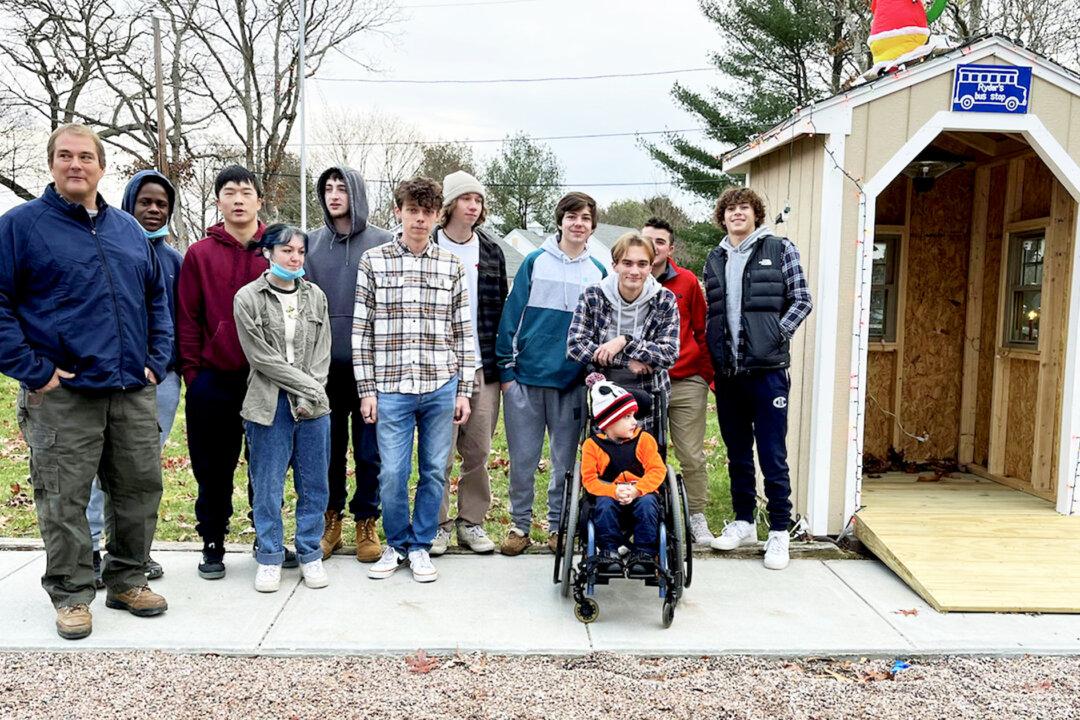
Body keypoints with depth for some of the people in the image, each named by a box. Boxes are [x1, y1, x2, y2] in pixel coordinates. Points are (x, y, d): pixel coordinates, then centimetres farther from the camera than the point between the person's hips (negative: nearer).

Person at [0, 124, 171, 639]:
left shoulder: (128, 229, 14)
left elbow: (156, 297, 20)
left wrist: (156, 359, 8)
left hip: (133, 391, 5)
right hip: (62, 393, -4)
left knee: (141, 486, 10)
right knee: (64, 498, 2)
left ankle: (127, 581, 26)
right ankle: (71, 595, 17)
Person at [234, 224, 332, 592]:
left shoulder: (315, 296, 9)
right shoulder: (248, 298, -2)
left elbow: (322, 352, 6)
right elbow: (261, 357, -7)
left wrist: (310, 395, -7)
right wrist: (308, 386, -9)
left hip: (313, 405, 3)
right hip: (269, 404, -3)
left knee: (313, 484, 8)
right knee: (268, 486, 4)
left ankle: (310, 554, 21)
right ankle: (270, 557, 18)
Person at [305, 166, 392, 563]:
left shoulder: (382, 243, 0)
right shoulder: (311, 244, 8)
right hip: (324, 366, 2)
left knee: (369, 450, 5)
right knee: (328, 448, 11)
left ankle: (366, 522, 20)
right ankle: (330, 519, 26)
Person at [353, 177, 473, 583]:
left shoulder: (451, 266, 7)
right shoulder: (374, 261, 3)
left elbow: (463, 332, 8)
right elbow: (361, 330, 2)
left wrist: (464, 391, 4)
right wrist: (366, 389, -2)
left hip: (441, 387, 2)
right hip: (391, 387, -1)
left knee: (434, 471, 8)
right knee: (392, 473, 2)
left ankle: (420, 546, 25)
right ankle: (396, 545, 24)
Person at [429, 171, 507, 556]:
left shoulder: (491, 251, 13)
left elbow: (500, 308, 14)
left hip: (484, 366, 4)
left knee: (478, 451, 8)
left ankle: (471, 521, 21)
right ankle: (437, 524, 14)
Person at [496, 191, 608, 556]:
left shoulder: (598, 273, 8)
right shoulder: (535, 262, 1)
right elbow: (512, 314, 0)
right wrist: (506, 368, -3)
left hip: (573, 381, 2)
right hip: (526, 376, -1)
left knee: (566, 460, 9)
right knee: (522, 459, 5)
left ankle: (558, 525, 23)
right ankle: (520, 525, 19)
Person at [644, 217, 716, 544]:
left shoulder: (687, 282, 1)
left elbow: (702, 330, 8)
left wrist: (707, 373, 6)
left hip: (687, 383, 0)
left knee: (692, 456, 3)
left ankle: (697, 519, 16)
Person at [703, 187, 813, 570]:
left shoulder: (779, 249, 1)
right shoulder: (715, 259, 14)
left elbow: (801, 301, -1)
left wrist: (775, 335, -11)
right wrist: (713, 348, 7)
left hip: (767, 370, -4)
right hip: (727, 371, 5)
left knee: (772, 456, -2)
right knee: (737, 453, 14)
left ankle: (779, 532, 9)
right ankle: (743, 522, 27)